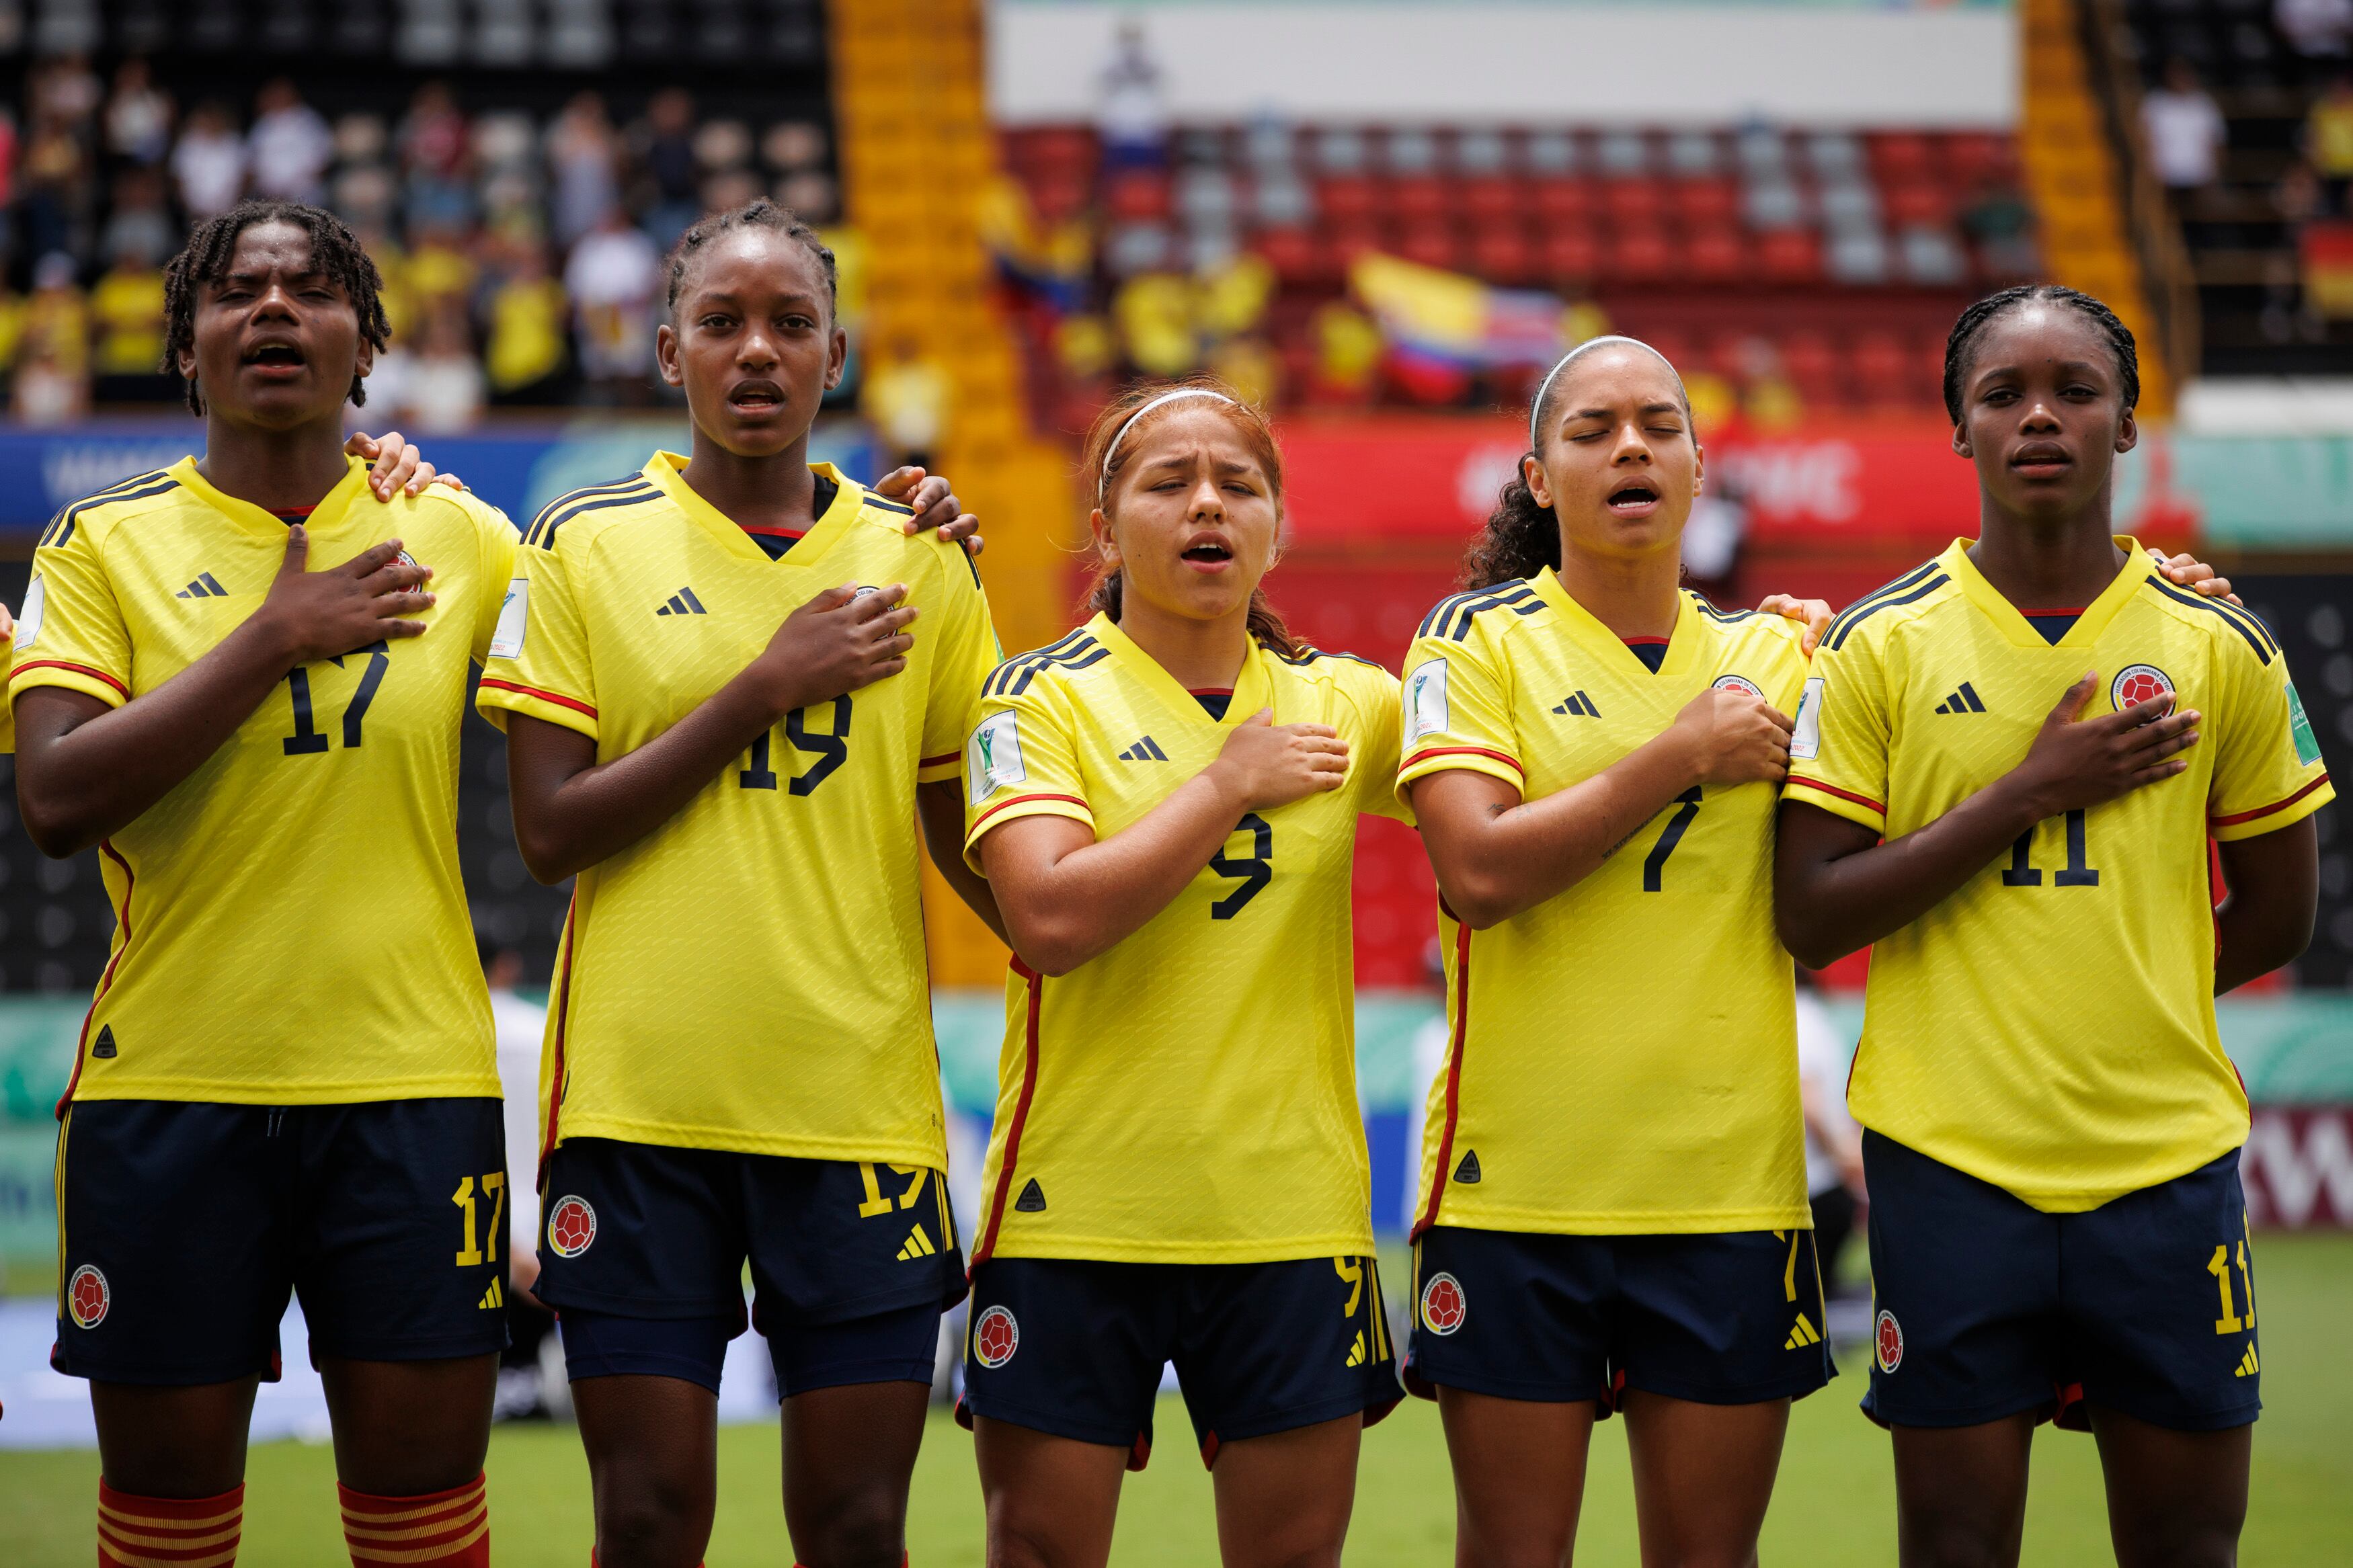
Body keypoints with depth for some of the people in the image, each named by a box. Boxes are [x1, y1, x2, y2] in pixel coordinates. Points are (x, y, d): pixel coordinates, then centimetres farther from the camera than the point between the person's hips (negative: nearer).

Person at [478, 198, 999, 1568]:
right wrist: (765, 689, -9)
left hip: (860, 1099, 1)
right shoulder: (586, 546, 3)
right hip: (640, 1096, -1)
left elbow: (972, 847, 13)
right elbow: (551, 832, -4)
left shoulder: (918, 564, 8)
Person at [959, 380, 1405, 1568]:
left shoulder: (1345, 705, 9)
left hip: (1290, 1203, 3)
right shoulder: (1042, 699, -2)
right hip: (1077, 1204, -3)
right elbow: (1048, 917, -16)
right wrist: (1229, 783, -12)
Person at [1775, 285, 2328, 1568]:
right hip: (1950, 1159, -1)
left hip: (2168, 1159, 1)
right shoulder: (1880, 646, 0)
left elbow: (2276, 918, 13)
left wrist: (2116, 991, 5)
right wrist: (2026, 794, -11)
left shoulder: (2219, 647, 5)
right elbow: (1810, 916, -6)